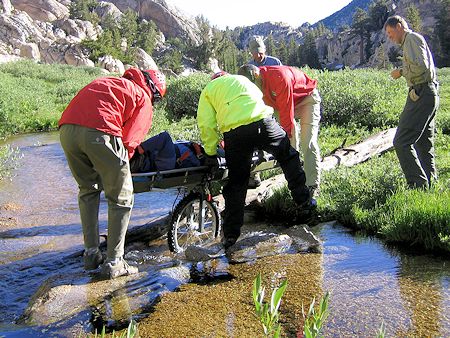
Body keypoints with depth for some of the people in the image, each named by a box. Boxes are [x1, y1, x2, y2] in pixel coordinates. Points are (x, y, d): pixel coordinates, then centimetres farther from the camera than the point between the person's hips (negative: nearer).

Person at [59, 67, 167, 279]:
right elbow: (130, 141, 3)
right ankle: (113, 262, 9)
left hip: (66, 129, 7)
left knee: (88, 189, 25)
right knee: (121, 199, 8)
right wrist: (119, 165, 18)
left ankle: (91, 254, 27)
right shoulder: (144, 99, 16)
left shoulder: (109, 82, 36)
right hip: (99, 132, -6)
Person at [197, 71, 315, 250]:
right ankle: (303, 200, 30)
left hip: (234, 133, -1)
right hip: (263, 121, 1)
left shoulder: (208, 90, 24)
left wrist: (210, 153, 16)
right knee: (289, 157, 25)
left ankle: (230, 233, 14)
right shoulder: (242, 79, 33)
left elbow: (206, 124, 11)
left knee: (236, 183, 9)